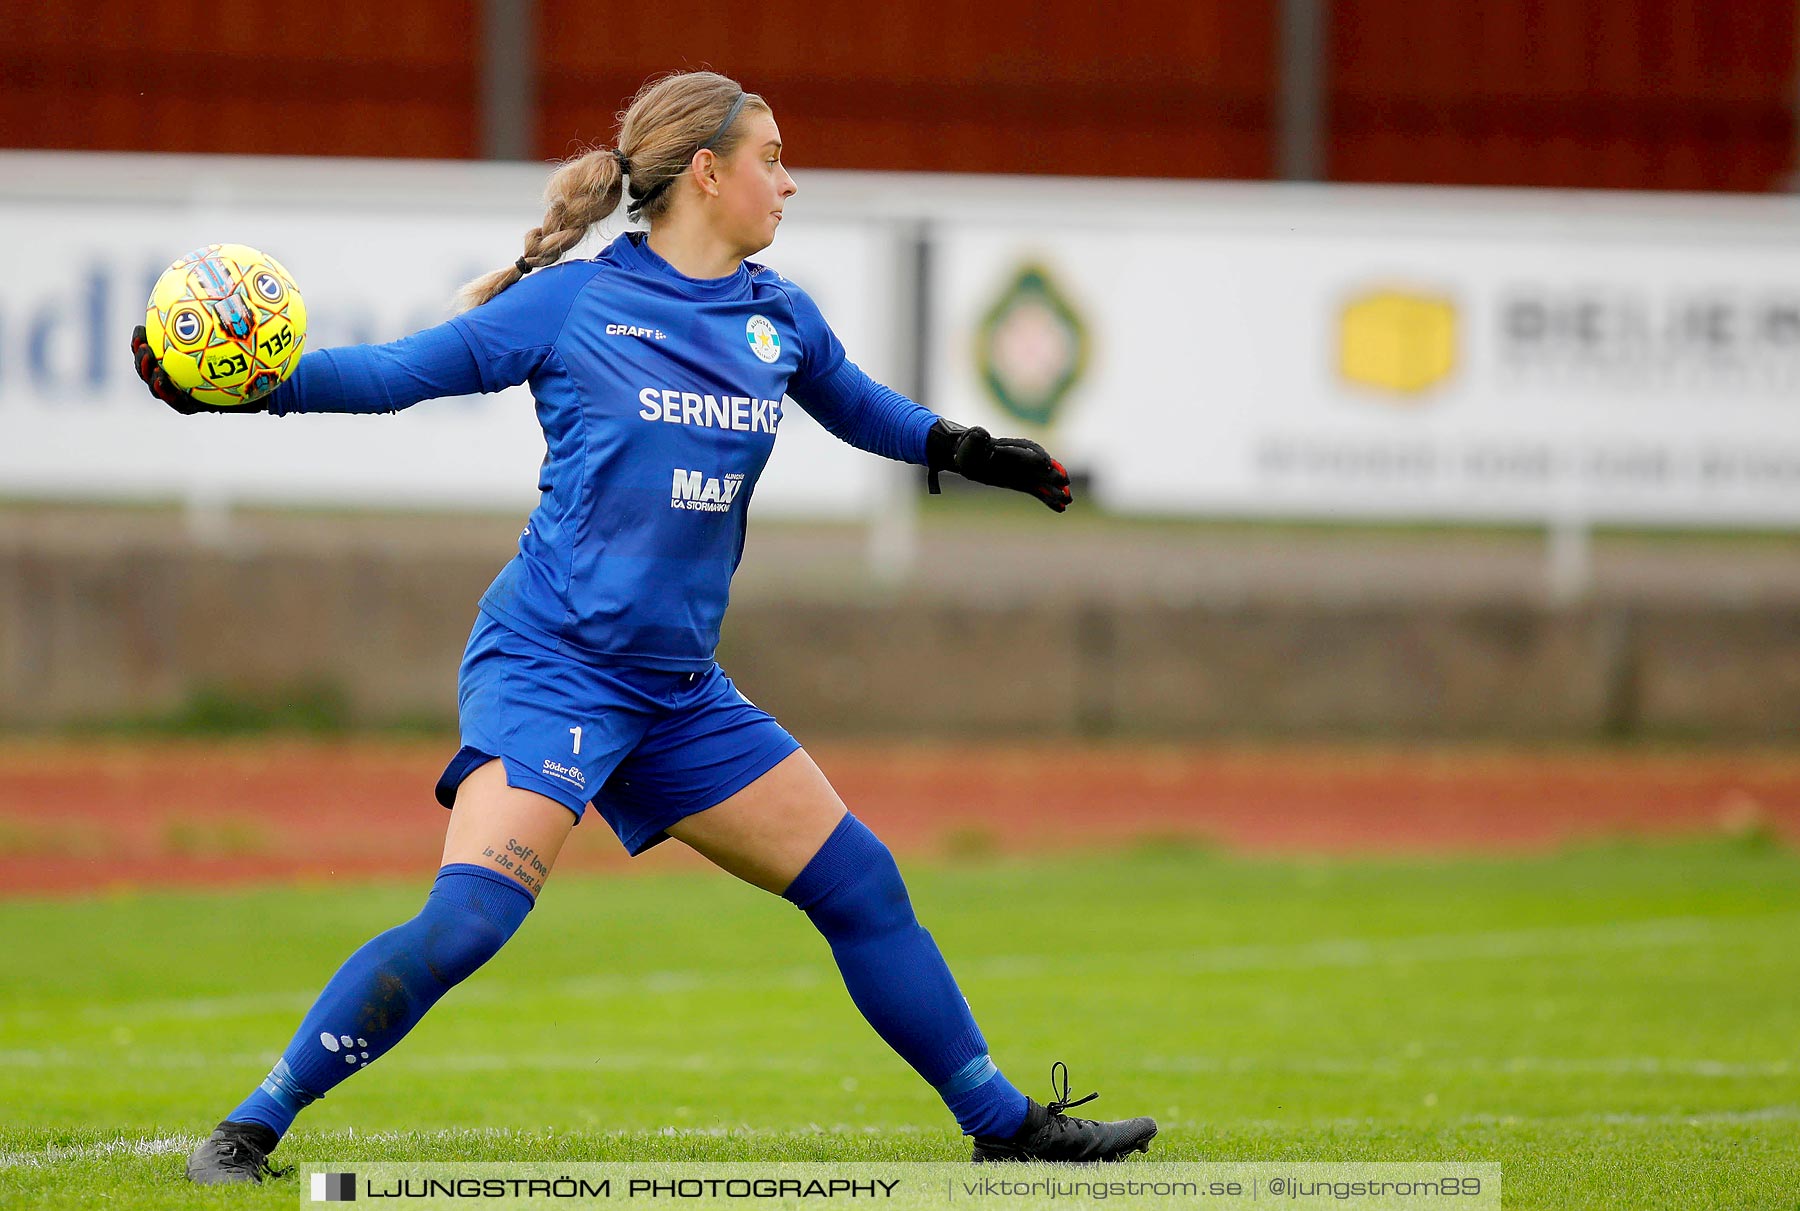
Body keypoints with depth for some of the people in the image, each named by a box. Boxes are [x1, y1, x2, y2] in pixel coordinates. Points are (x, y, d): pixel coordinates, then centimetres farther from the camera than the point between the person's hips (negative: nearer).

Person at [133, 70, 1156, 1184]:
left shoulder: (778, 318, 9)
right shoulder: (574, 302, -7)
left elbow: (860, 409, 31)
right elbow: (399, 371, -2)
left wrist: (968, 451, 25)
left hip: (681, 692, 6)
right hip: (549, 664, -6)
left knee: (859, 883, 8)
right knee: (471, 915, -25)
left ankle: (1005, 1125, 23)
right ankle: (252, 1127, -17)